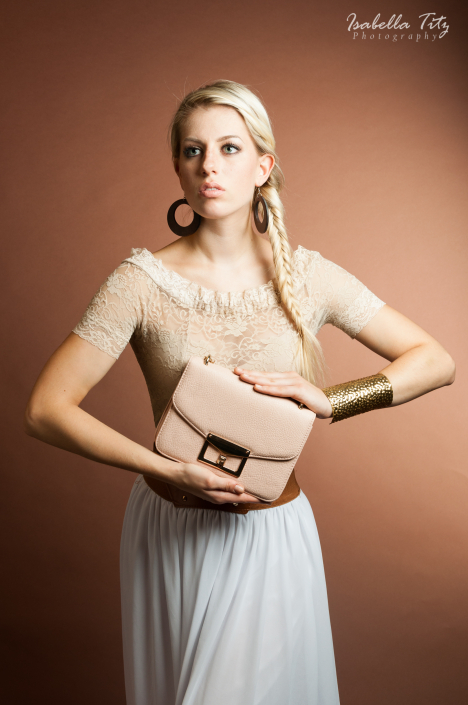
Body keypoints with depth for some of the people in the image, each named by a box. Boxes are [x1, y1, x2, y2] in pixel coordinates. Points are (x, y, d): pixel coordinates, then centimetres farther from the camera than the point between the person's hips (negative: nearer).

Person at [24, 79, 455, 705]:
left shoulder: (307, 276, -7)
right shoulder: (142, 281, -13)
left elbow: (438, 361, -4)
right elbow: (45, 411, -14)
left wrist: (328, 400, -18)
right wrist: (168, 469, -22)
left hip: (273, 535, 1)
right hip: (170, 533, 0)